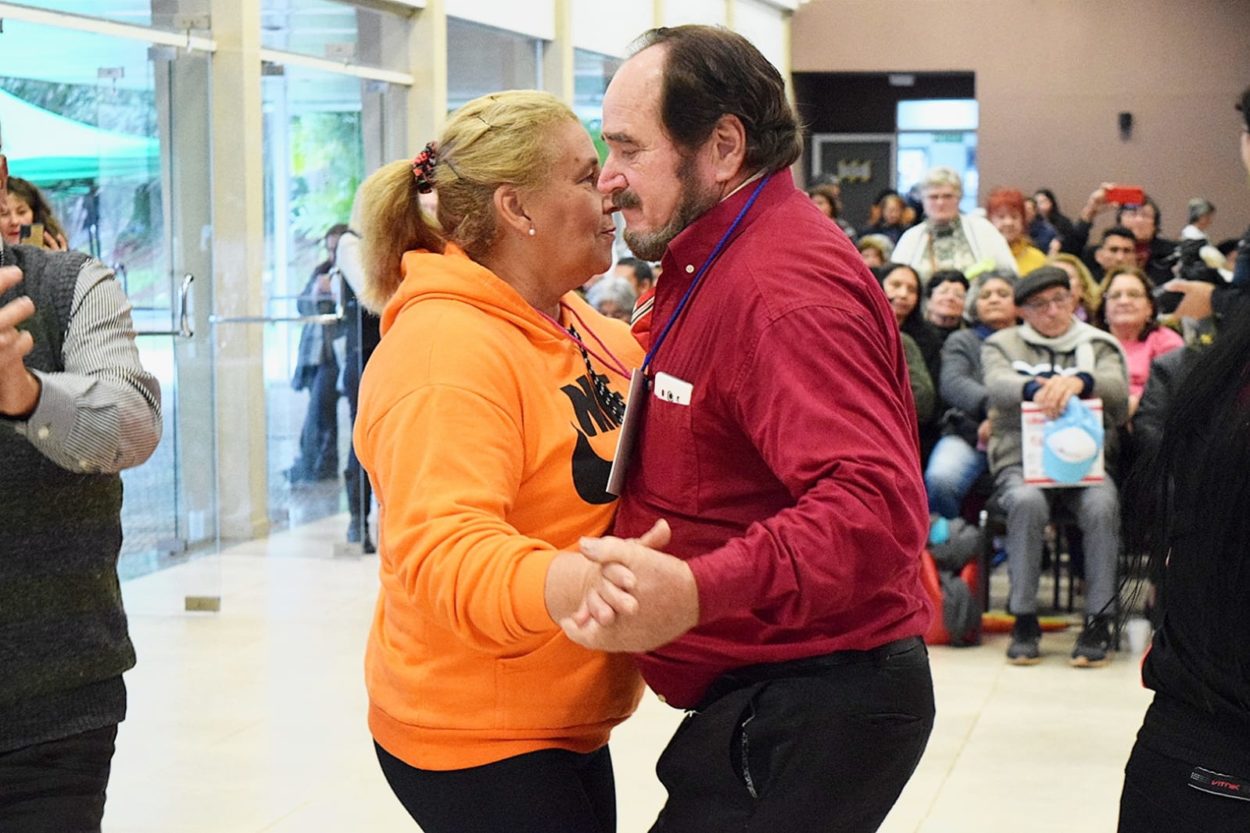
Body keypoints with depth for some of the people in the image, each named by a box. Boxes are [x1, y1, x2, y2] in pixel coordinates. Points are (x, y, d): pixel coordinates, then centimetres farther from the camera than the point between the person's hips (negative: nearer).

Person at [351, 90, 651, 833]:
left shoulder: (580, 328, 9)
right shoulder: (448, 349, -21)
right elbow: (444, 554, -33)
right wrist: (575, 585, -50)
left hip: (567, 727, 9)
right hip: (476, 741, -9)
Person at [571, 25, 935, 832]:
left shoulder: (784, 288, -20)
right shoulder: (718, 264, 15)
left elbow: (875, 502, -33)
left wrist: (698, 590, -46)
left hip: (808, 717, -11)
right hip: (766, 698, 11)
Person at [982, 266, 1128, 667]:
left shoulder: (1098, 345, 13)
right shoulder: (1002, 345, 12)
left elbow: (1118, 388, -9)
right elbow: (998, 385, -12)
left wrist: (1079, 381, -33)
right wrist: (1036, 389, -36)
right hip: (1021, 460, -1)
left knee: (1102, 504, -32)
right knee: (1027, 501, -34)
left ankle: (1099, 622, -26)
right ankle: (1024, 621, -26)